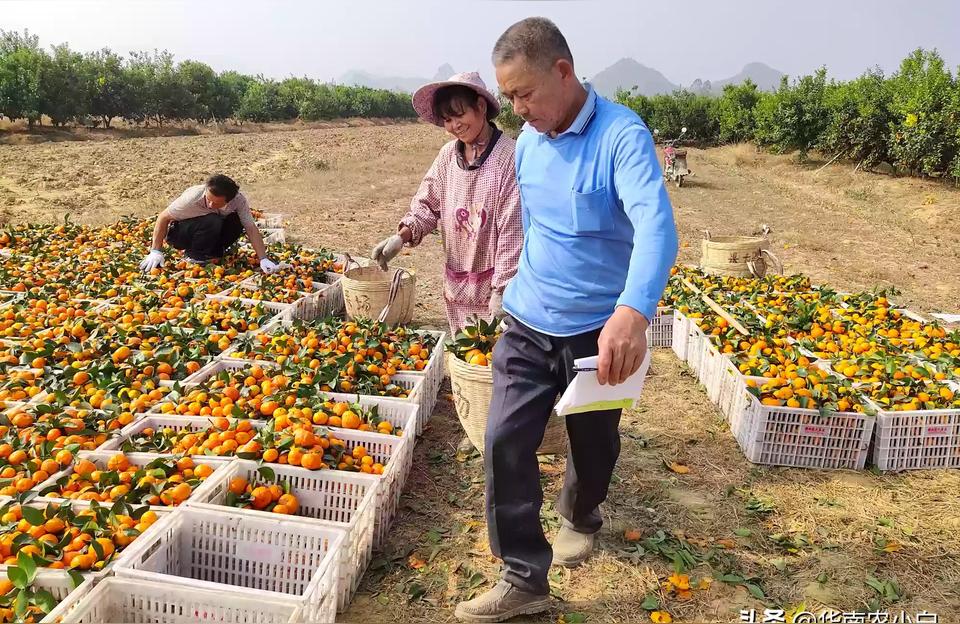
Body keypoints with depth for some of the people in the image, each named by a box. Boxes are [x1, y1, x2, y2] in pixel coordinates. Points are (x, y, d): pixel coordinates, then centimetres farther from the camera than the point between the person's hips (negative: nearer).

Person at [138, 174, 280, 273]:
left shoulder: (238, 199, -25)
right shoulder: (193, 198, -33)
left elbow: (251, 228, -24)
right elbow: (164, 217, -22)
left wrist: (263, 259, -33)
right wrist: (156, 251, -24)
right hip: (178, 233, -4)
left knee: (237, 222, -23)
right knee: (211, 222, -34)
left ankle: (213, 253, -2)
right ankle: (194, 256, -12)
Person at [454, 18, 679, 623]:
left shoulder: (622, 135, -19)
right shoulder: (528, 142, 2)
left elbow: (656, 226, -34)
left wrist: (633, 311, -51)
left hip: (599, 329, -4)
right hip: (528, 325, 5)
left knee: (593, 443, 16)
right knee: (505, 441, -4)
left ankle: (581, 519, 47)